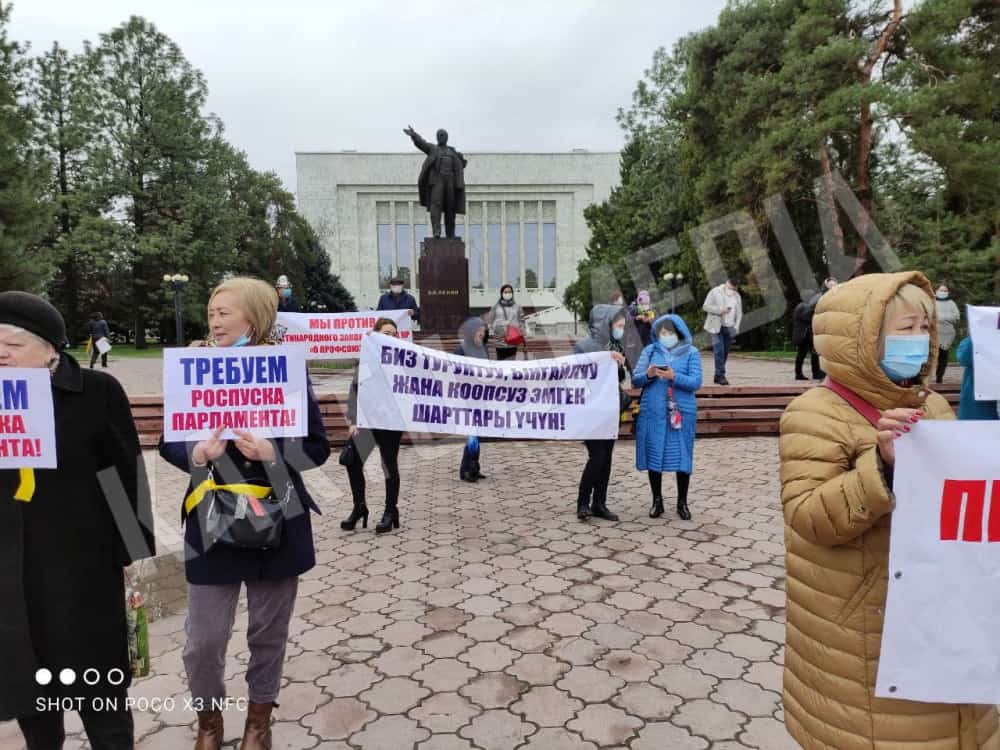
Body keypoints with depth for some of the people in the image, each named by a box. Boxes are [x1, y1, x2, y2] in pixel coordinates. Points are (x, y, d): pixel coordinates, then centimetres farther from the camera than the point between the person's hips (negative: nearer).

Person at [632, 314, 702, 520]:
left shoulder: (691, 353, 2)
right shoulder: (650, 351, 6)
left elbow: (696, 382, -8)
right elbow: (635, 379, 3)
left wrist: (674, 376, -24)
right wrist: (648, 375, -18)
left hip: (682, 412, -1)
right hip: (653, 412, 1)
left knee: (682, 456, 4)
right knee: (653, 455, 6)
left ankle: (682, 503, 20)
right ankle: (657, 501, 20)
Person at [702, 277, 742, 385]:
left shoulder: (737, 296, 13)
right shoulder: (715, 292, -1)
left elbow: (739, 313, 15)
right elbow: (705, 306, -5)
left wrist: (736, 327, 2)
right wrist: (719, 310, -16)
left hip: (729, 328, 5)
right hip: (717, 327, -4)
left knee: (725, 352, 4)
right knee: (719, 351, -14)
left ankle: (717, 377, 11)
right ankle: (721, 375, -14)